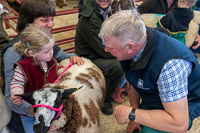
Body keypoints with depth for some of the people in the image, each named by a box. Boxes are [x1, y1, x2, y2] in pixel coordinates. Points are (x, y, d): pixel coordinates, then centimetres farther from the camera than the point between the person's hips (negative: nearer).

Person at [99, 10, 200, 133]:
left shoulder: (169, 65, -40)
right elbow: (133, 81, 0)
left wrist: (131, 114, -31)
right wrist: (135, 108, -10)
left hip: (183, 104, -6)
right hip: (152, 98, 6)